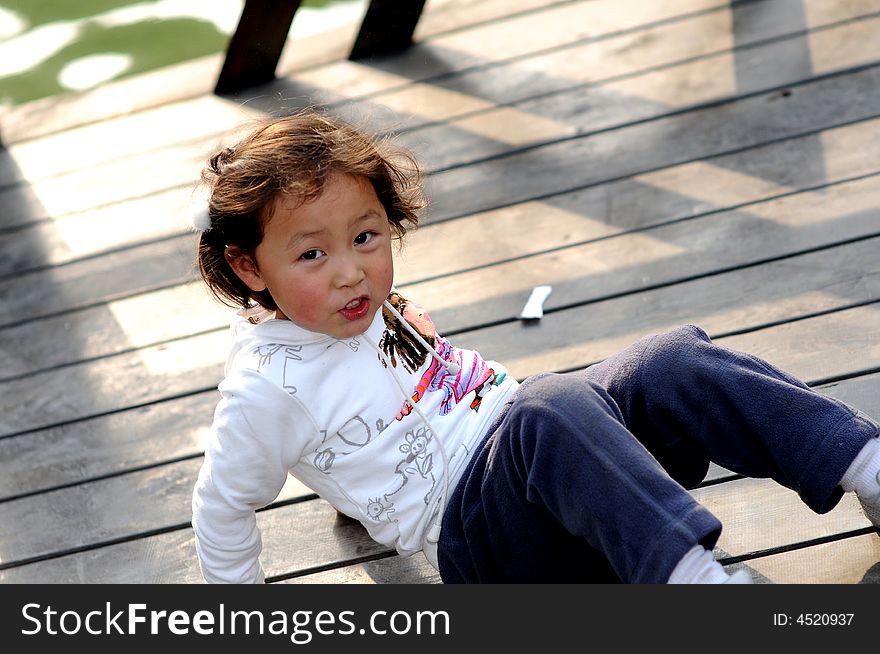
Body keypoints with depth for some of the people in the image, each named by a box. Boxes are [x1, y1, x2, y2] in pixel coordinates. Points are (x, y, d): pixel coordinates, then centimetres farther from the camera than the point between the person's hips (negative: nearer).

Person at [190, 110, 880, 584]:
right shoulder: (270, 386, -10)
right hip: (468, 523, -8)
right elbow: (223, 505, 0)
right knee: (550, 413, -39)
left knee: (671, 364, -14)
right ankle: (693, 574, -56)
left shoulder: (376, 305, 12)